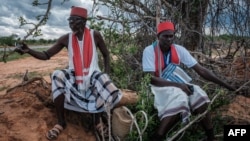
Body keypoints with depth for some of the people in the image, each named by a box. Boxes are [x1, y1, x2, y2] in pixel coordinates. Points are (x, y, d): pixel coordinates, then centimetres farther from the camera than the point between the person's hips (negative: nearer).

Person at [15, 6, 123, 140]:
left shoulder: (95, 35, -5)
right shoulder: (66, 38, -1)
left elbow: (106, 54, 6)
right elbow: (46, 55, 0)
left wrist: (106, 74, -5)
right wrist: (29, 51, -19)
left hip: (93, 74, -1)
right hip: (73, 75, 1)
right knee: (57, 76, -31)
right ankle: (61, 122, -16)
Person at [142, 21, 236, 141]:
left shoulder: (179, 50, -4)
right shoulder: (149, 51, -14)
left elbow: (201, 70, -5)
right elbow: (150, 79, -20)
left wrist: (226, 85, -11)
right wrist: (177, 85, -27)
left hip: (177, 84, 4)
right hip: (159, 86, -4)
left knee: (199, 96, -21)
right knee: (178, 101, -33)